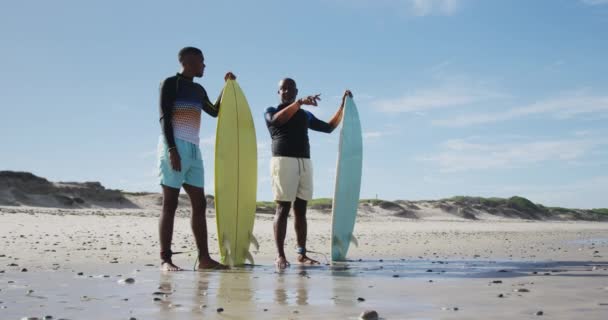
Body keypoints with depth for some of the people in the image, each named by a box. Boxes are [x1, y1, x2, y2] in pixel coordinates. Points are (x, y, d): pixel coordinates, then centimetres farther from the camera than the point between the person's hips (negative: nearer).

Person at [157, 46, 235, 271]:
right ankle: (165, 259, -9)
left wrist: (227, 85, 26)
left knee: (199, 204, 2)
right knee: (170, 204, -9)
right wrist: (172, 148, -21)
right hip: (175, 147, -8)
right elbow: (164, 117, -9)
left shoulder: (199, 90, 21)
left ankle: (204, 258, 2)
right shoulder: (170, 83, 0)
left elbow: (215, 111, 34)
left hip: (194, 150, 8)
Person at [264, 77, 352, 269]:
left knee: (301, 209, 2)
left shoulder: (305, 115, 25)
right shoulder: (271, 111, 12)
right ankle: (280, 255, -15)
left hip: (305, 162, 5)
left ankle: (301, 254, 3)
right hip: (283, 160, -5)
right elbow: (277, 120, -12)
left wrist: (343, 106, 22)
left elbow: (329, 127, 27)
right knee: (283, 208, -12)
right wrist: (300, 103, -22)